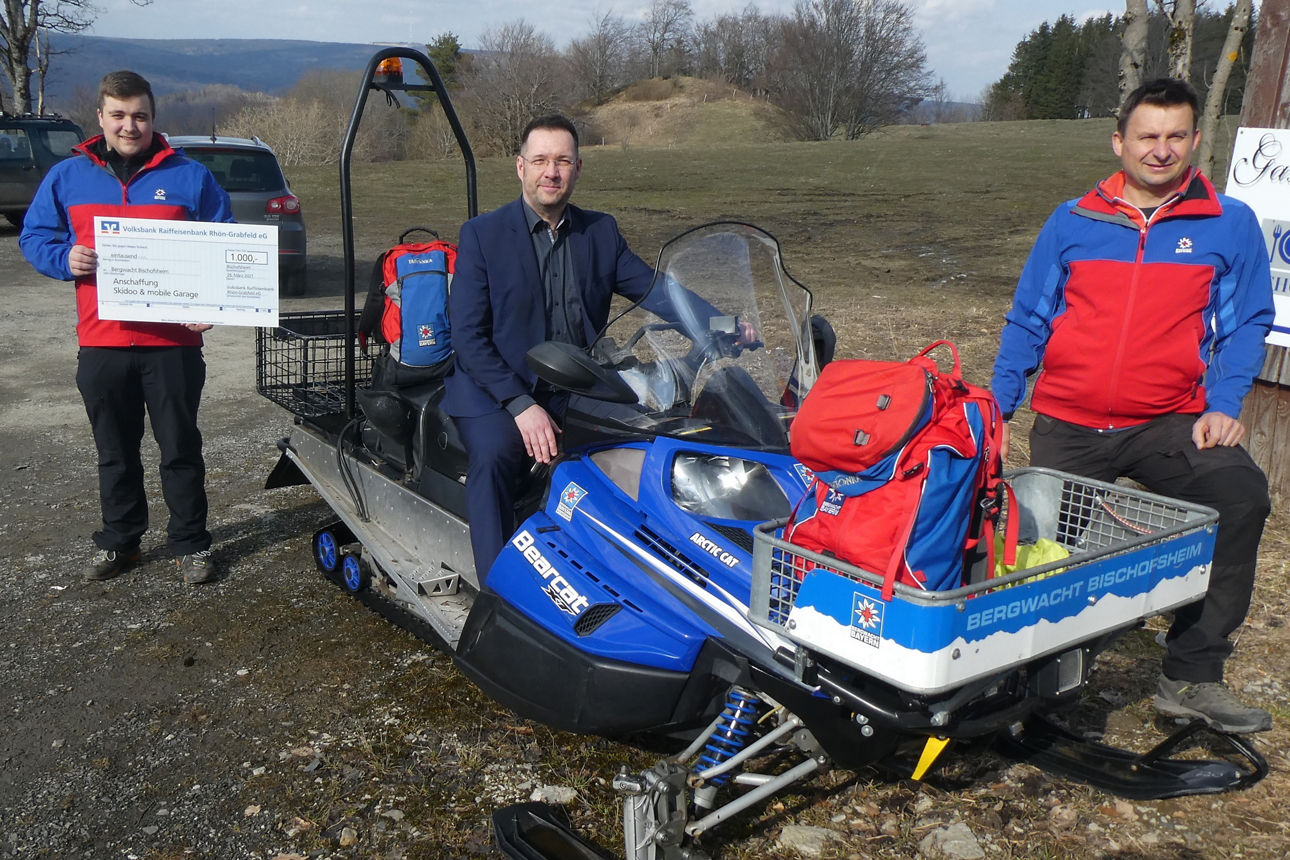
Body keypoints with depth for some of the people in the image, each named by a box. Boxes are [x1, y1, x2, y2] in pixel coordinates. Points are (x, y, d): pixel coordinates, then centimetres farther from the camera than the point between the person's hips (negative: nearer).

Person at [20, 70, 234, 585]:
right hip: (101, 344, 2)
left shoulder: (190, 177, 2)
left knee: (181, 449, 6)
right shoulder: (67, 177, 7)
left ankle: (190, 544, 19)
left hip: (174, 344, -2)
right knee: (115, 453, 14)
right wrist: (65, 258, -9)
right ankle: (118, 542, 29)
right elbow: (33, 237, 13)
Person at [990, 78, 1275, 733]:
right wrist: (998, 405, 3)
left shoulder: (1230, 225, 7)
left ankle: (1190, 677, -16)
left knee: (1239, 493, -26)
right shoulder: (1073, 222, 9)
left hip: (1168, 425, -1)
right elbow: (1027, 321, 11)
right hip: (1066, 429, 2)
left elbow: (1246, 324, 7)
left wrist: (1222, 406, -9)